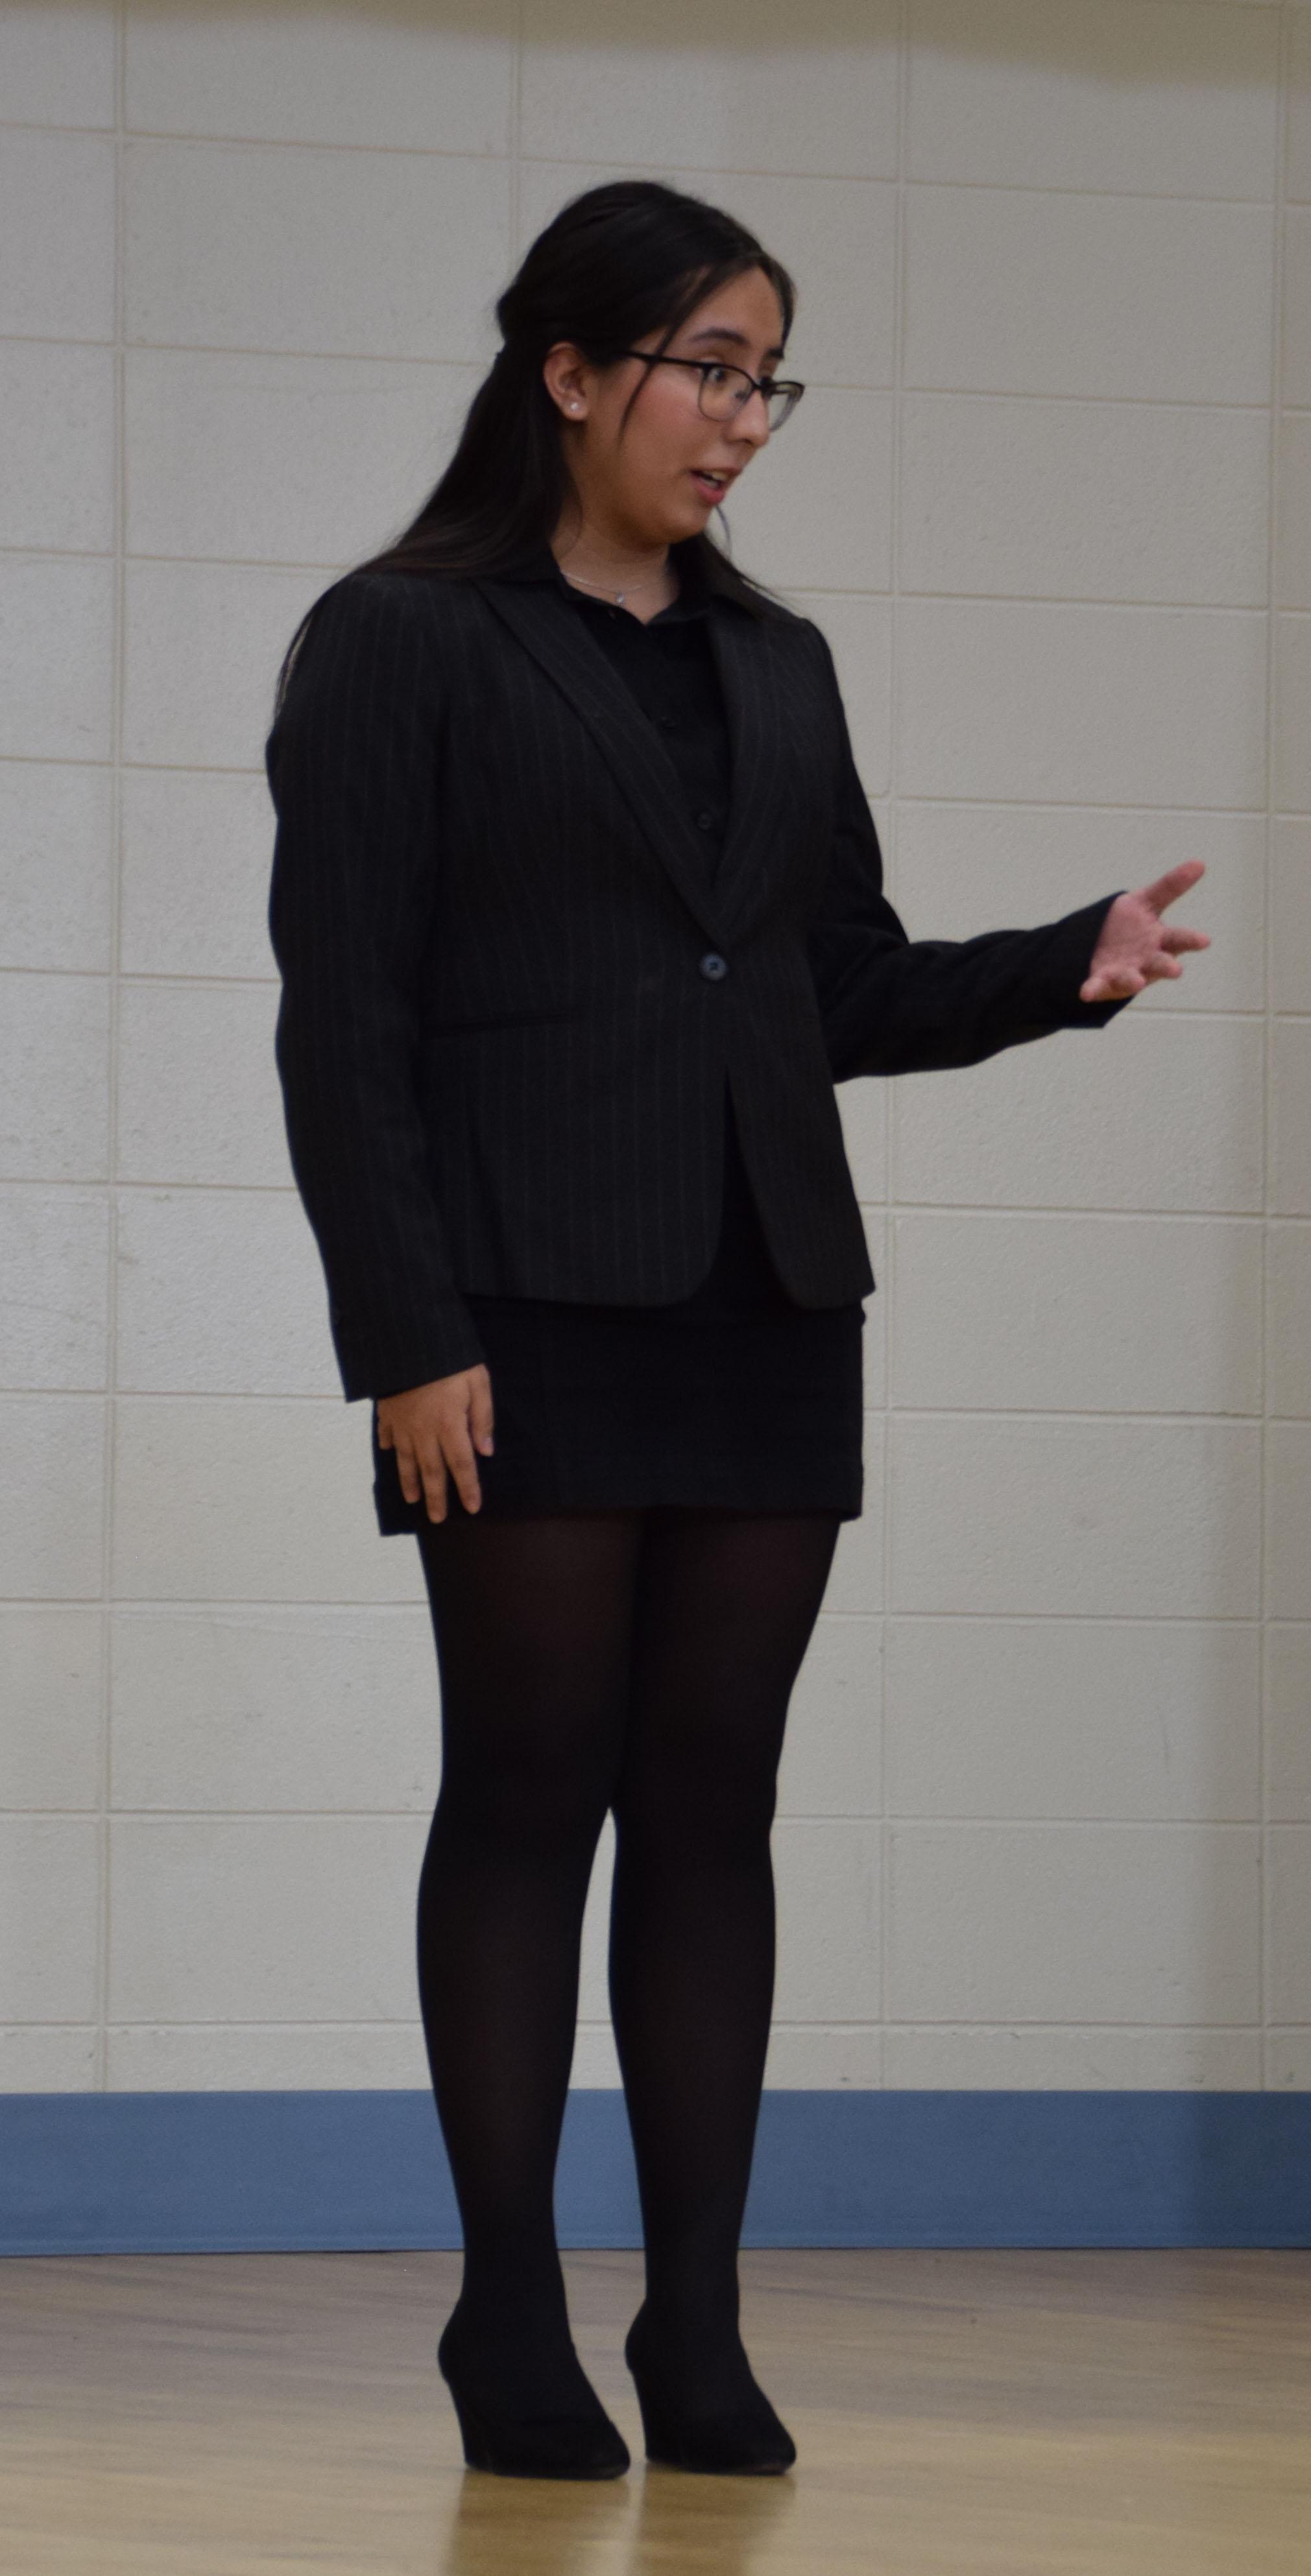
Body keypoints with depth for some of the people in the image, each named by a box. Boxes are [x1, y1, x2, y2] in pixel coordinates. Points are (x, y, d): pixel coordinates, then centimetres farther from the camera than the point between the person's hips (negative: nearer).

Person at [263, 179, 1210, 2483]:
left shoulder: (775, 666, 15)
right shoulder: (405, 645, -3)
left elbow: (855, 989, 17)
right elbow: (342, 1020, -7)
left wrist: (1069, 970, -2)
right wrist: (404, 1334, -14)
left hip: (766, 1316, 5)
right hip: (536, 1318, -5)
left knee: (714, 1811, 5)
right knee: (531, 1799, -2)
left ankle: (699, 2326, 7)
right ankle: (515, 2324, 5)